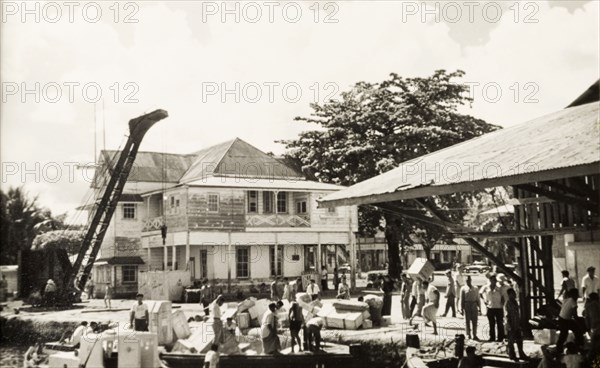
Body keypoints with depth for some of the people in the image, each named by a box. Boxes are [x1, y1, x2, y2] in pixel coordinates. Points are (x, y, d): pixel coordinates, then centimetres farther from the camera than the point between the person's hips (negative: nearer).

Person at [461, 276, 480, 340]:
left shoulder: (475, 289, 11)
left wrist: (479, 307, 8)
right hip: (467, 306, -2)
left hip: (474, 306, 2)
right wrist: (461, 308, -2)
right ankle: (468, 335, 12)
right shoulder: (463, 289, 4)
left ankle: (475, 335, 9)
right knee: (467, 321, 3)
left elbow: (478, 299, 12)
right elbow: (462, 299, 2)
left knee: (474, 321, 2)